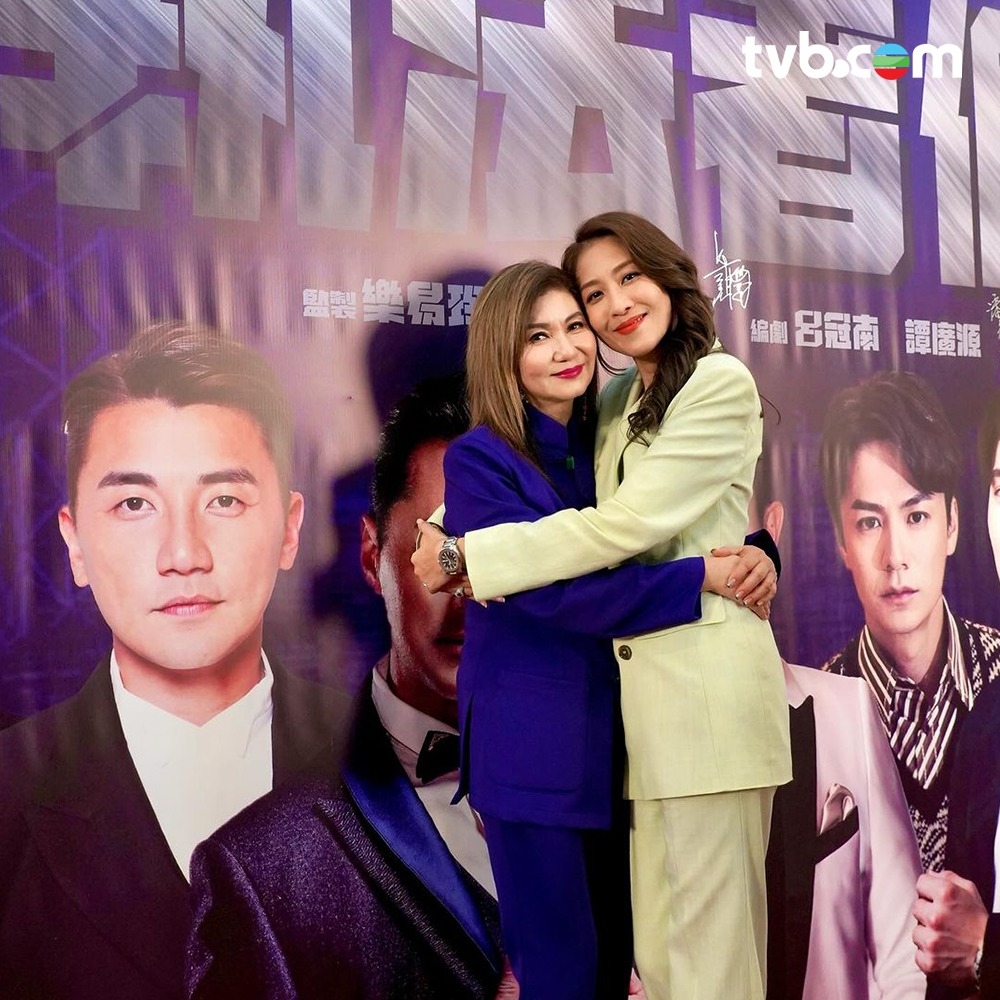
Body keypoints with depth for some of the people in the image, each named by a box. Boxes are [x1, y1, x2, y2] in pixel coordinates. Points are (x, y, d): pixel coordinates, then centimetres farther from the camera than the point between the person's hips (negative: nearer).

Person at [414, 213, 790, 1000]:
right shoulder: (621, 402, 17)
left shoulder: (719, 383, -7)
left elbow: (623, 525, -15)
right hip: (643, 690, 8)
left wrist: (463, 556, -11)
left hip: (708, 688, -8)